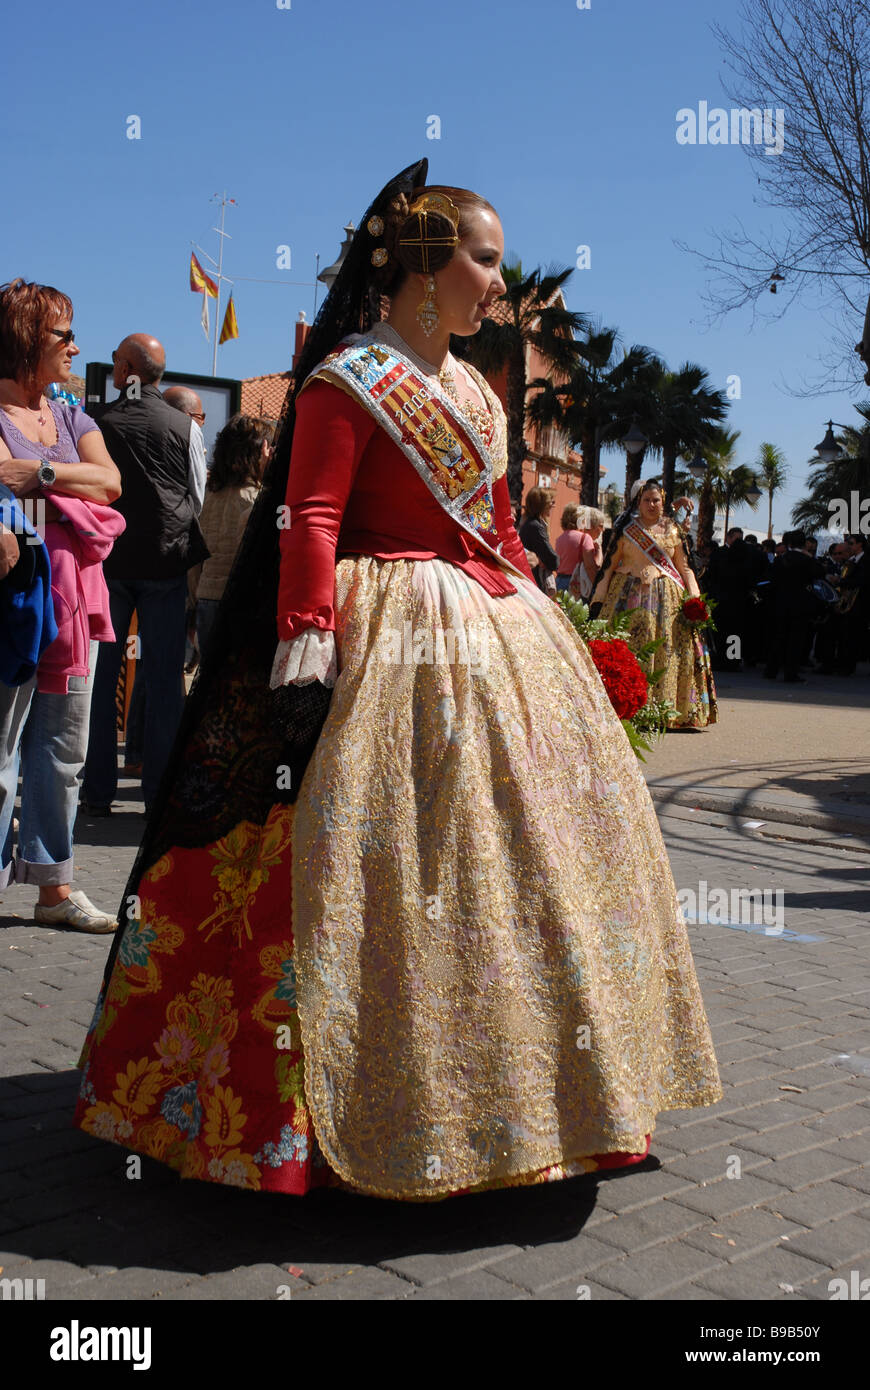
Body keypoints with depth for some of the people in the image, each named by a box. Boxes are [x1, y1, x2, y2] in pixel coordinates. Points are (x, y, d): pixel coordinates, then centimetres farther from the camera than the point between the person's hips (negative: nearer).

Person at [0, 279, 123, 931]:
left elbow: (110, 481, 2)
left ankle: (55, 887, 19)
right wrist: (72, 487, -7)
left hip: (73, 595, 7)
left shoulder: (70, 415, 17)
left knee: (64, 748, 10)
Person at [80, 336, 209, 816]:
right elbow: (199, 498, 7)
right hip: (166, 561, 0)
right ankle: (159, 791, 5)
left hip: (108, 560, 0)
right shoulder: (183, 426, 1)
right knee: (164, 677, 3)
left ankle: (98, 791, 8)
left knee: (101, 674, 6)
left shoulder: (98, 423, -1)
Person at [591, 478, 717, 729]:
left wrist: (694, 596, 2)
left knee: (668, 650, -6)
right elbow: (609, 564, 10)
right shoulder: (625, 529, 9)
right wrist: (600, 599, 3)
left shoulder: (673, 530, 12)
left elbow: (684, 567, 14)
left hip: (666, 598, 1)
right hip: (630, 595, -1)